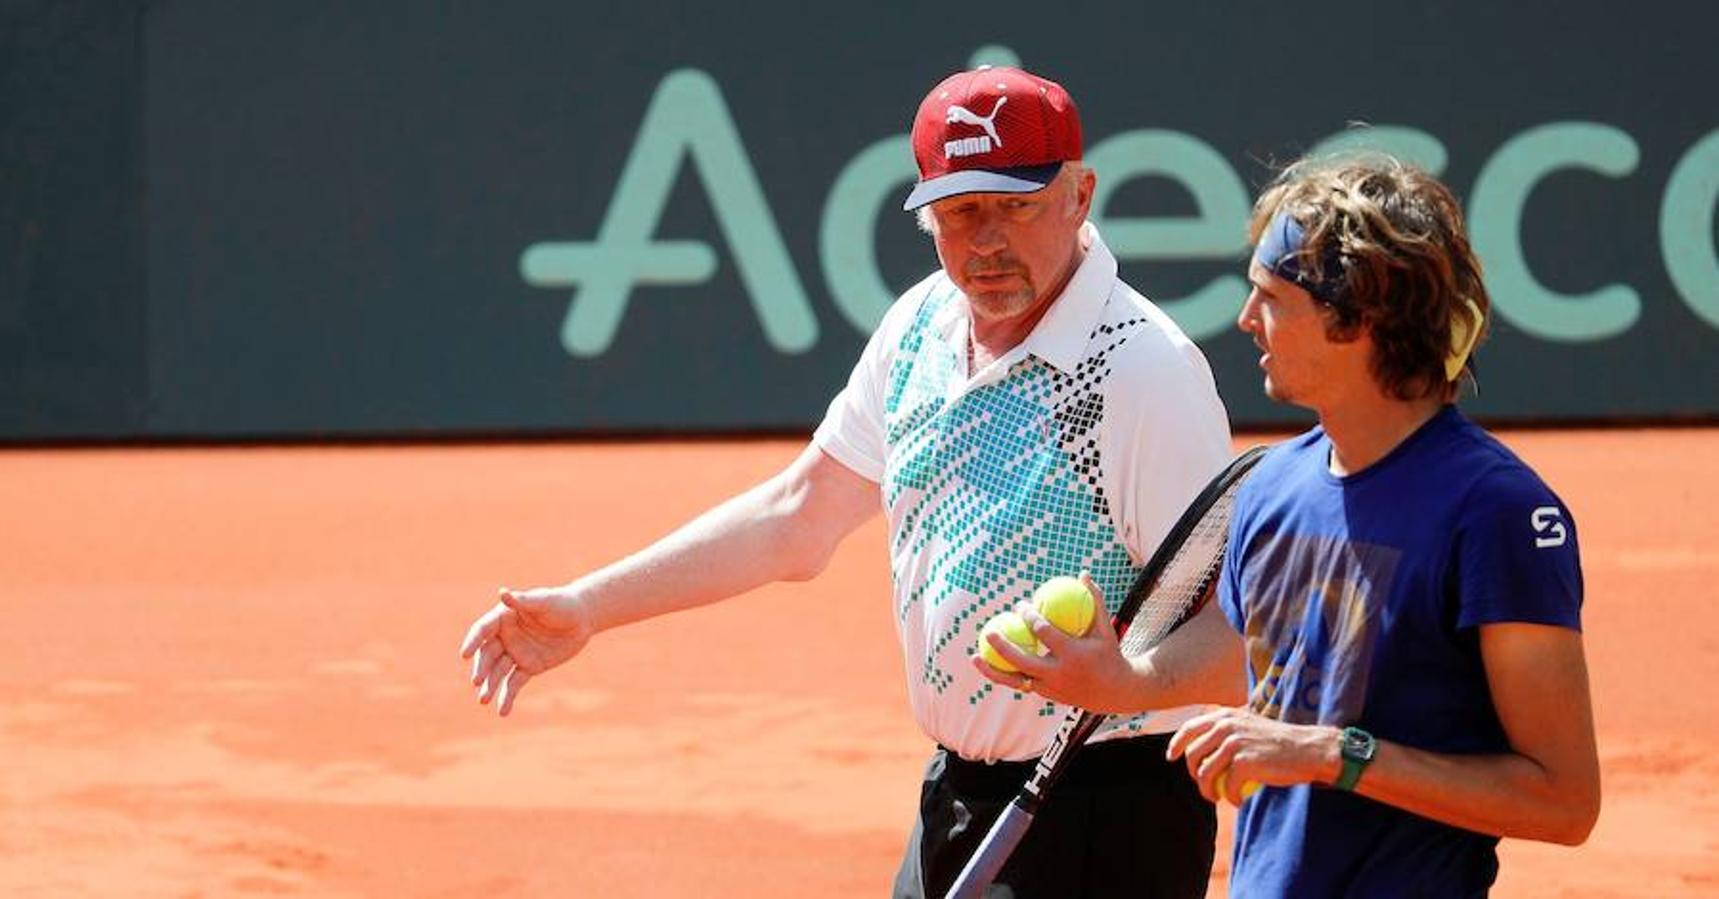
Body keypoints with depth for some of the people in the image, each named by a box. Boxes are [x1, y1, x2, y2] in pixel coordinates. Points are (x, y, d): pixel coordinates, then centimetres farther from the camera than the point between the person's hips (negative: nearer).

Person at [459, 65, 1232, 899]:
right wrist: (587, 604, 11)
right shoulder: (918, 329, 5)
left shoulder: (1148, 370, -18)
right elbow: (796, 519, 15)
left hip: (1101, 828, -8)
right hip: (954, 799, 8)